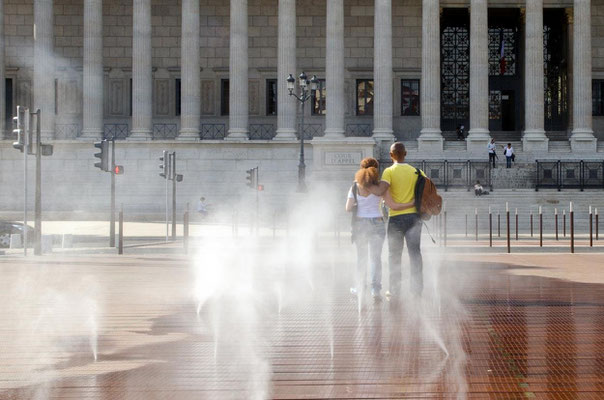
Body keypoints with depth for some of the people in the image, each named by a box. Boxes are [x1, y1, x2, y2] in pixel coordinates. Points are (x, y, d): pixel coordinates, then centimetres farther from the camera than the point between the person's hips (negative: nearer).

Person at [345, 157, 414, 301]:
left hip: (360, 224, 2)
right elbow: (392, 206, -10)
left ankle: (359, 287, 25)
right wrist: (413, 204, -5)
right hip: (377, 224, -1)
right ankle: (375, 289, -12)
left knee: (361, 257, 15)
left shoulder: (355, 187, -1)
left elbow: (348, 208, -6)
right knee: (375, 257, -1)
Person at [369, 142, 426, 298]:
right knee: (415, 253, 7)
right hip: (414, 216, 3)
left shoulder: (389, 171, -8)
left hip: (396, 218, -3)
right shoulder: (416, 172, 6)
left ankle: (395, 291, 9)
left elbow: (380, 191, -21)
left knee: (395, 256, 7)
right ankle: (417, 289, 7)